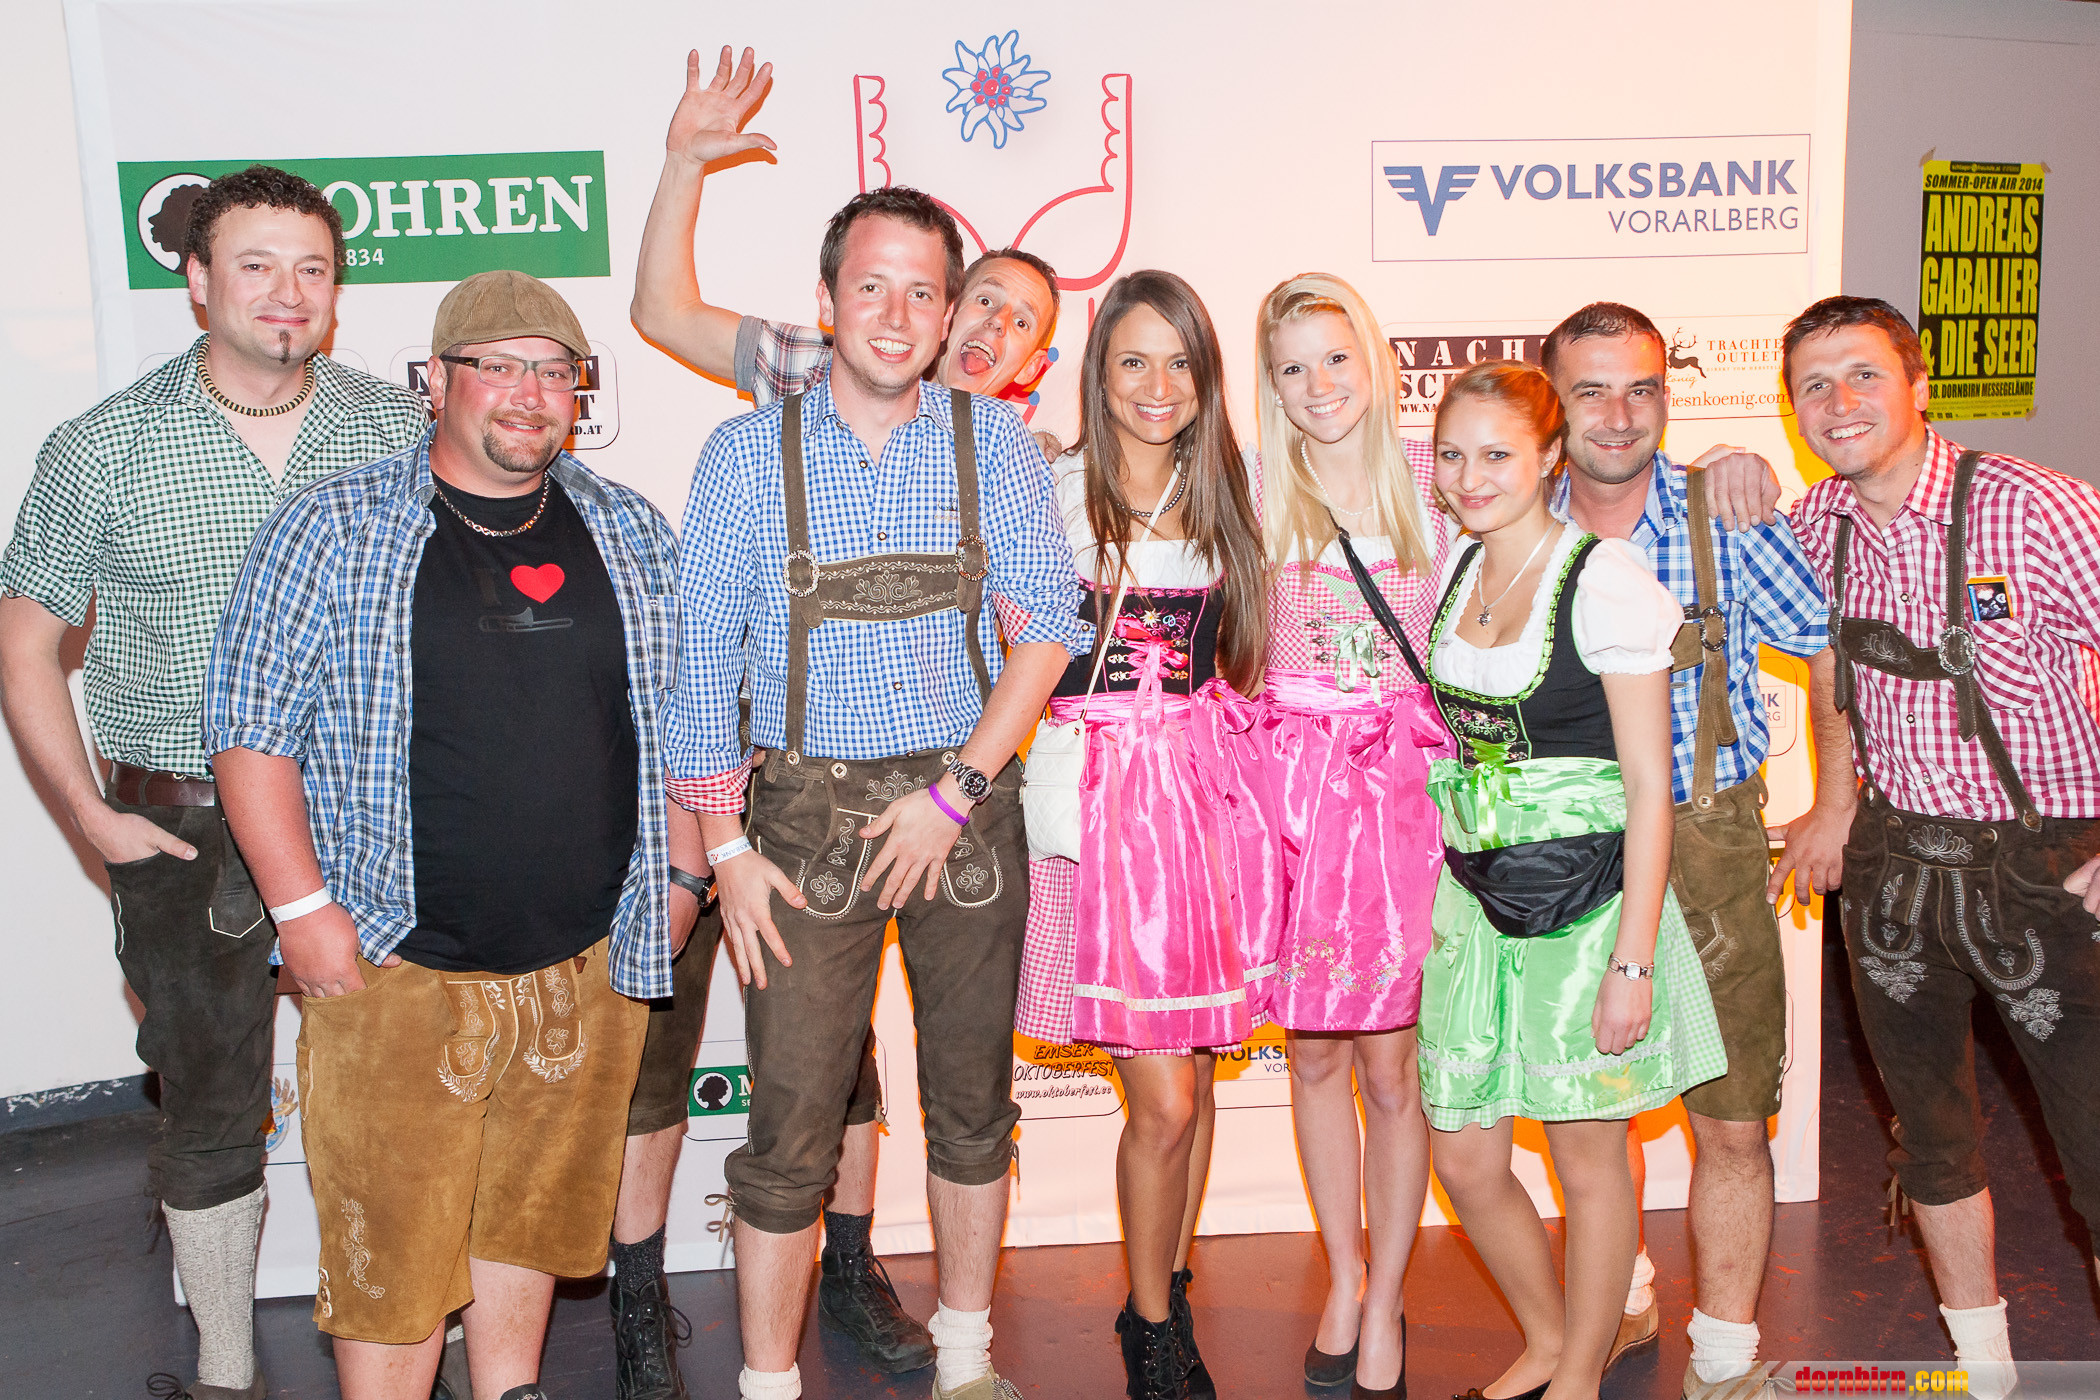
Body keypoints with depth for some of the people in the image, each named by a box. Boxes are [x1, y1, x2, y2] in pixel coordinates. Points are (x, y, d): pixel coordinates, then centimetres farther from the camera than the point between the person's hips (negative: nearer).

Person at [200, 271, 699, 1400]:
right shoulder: (334, 529, -4)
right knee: (393, 1241, 4)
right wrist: (301, 906, -10)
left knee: (532, 1216, 17)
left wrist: (680, 871, 8)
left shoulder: (631, 533, 7)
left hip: (589, 962, 4)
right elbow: (249, 725, -4)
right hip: (396, 969, -3)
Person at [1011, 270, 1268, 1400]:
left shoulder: (1222, 493, 9)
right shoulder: (1050, 491, -5)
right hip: (1099, 793, -4)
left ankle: (1166, 1295, 32)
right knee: (1165, 1099, -4)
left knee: (1193, 1077, 11)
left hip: (1201, 786, 4)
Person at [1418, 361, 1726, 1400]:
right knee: (1464, 1159, 10)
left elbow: (1649, 788, -13)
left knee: (1588, 1155, 9)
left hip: (1586, 901, -6)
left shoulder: (1605, 578, -12)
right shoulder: (1453, 571, 7)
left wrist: (1633, 959, -16)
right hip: (1475, 896, 6)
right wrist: (1433, 900, 12)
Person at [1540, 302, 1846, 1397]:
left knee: (1731, 1124, 2)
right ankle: (1624, 1305, 39)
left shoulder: (1726, 518, -8)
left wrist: (1833, 811, 2)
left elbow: (1834, 653, 2)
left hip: (1708, 844, -2)